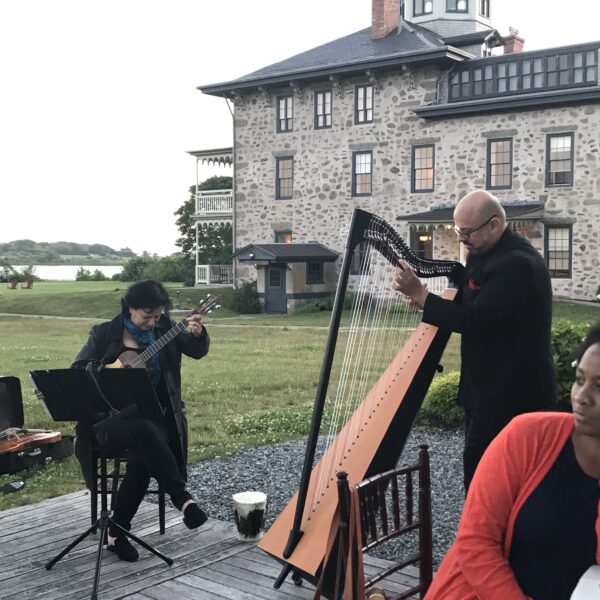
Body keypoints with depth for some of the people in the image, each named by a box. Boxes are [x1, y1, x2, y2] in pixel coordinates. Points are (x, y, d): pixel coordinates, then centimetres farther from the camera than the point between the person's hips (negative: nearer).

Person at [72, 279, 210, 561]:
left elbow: (197, 351, -3)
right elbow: (76, 370, 3)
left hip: (154, 416, 2)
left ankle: (117, 530, -17)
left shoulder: (164, 328, 6)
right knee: (144, 430, -37)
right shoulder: (104, 333, 3)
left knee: (143, 456, -31)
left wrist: (197, 334, -26)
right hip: (111, 418, -1)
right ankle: (181, 497, -33)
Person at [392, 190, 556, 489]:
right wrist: (421, 296, 2)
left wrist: (419, 293, -21)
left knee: (480, 467, -9)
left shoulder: (519, 263, -21)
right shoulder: (483, 253, 10)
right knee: (477, 462, 15)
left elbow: (474, 319, -25)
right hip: (487, 385, 10)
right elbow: (469, 304, 19)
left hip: (510, 391, -10)